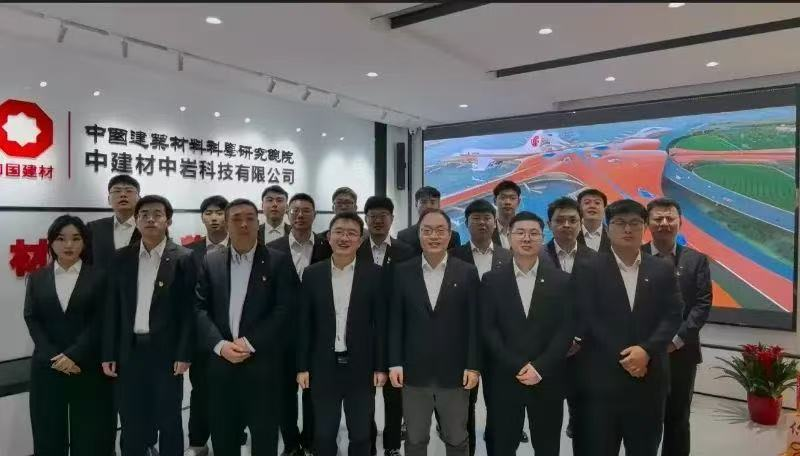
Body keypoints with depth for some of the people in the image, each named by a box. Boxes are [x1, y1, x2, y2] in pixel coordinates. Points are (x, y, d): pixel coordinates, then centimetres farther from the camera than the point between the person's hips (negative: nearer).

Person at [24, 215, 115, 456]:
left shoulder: (98, 277, 1)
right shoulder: (37, 278, 9)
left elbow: (100, 322, -5)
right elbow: (31, 319, 2)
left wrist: (74, 355, -14)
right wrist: (53, 356, -11)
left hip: (88, 367, -2)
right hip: (47, 366, 2)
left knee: (90, 435, 4)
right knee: (49, 433, 9)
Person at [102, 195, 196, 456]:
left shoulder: (183, 258, -5)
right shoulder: (122, 258, 5)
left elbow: (189, 310, -7)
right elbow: (113, 309, 6)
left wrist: (184, 354, -11)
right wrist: (108, 354, 3)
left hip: (166, 352, -3)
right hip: (130, 351, 3)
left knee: (169, 422, 9)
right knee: (131, 423, 12)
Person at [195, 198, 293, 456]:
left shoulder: (277, 261, -2)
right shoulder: (211, 261, 8)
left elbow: (284, 310, -8)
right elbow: (201, 308, 2)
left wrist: (250, 343, -14)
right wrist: (220, 345, -12)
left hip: (262, 362, -2)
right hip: (220, 361, 3)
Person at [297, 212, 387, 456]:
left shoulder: (374, 274, -5)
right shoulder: (312, 274, 0)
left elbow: (381, 323, -3)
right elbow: (305, 324, 2)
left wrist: (381, 367, -4)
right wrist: (302, 366, 0)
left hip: (361, 368, -1)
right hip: (323, 368, 1)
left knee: (361, 436, 13)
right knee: (323, 436, 14)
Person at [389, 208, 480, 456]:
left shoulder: (467, 272, -2)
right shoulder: (403, 272, 1)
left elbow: (474, 323, -2)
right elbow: (395, 320, 1)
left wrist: (473, 366, -5)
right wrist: (394, 363, -3)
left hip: (454, 372, -1)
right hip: (414, 372, 1)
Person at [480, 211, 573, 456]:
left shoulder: (562, 280, 2)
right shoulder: (492, 280, 1)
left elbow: (566, 330, -3)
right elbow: (488, 329, -3)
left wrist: (540, 368, -12)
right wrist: (517, 367, -12)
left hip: (548, 380, 1)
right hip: (505, 378, 0)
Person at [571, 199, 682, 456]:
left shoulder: (662, 270, 8)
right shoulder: (588, 270, -1)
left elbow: (672, 316, 1)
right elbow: (586, 319, -7)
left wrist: (646, 350, -14)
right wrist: (622, 357, -12)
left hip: (648, 379, 3)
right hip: (601, 379, -3)